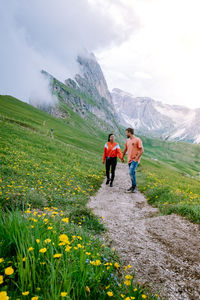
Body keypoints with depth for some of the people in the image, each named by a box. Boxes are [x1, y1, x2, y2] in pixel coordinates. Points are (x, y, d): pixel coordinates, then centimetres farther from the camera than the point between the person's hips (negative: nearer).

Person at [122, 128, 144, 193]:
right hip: (129, 160, 7)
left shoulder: (137, 140, -9)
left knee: (131, 172, -18)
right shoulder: (127, 140, 13)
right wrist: (122, 157, 30)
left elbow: (142, 150, -12)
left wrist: (137, 158, -16)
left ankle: (134, 187, -7)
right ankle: (133, 186, 24)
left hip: (135, 160, -7)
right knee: (132, 173, 12)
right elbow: (125, 149, 26)